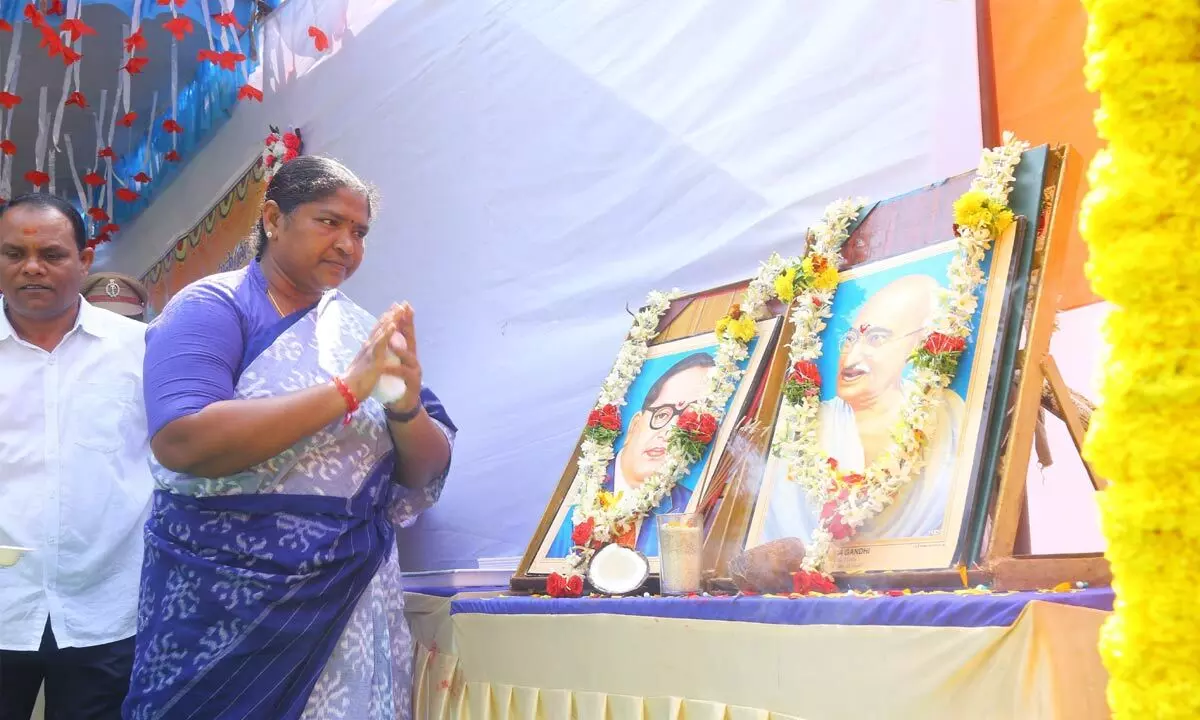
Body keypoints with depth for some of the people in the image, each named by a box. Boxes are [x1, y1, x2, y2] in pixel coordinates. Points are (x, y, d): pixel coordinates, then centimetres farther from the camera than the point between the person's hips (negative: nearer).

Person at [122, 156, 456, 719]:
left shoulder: (365, 331, 7)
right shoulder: (211, 308, -7)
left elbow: (428, 472, 6)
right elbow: (182, 443, -24)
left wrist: (407, 408, -16)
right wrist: (346, 389, -23)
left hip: (352, 599, 5)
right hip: (227, 604, -4)